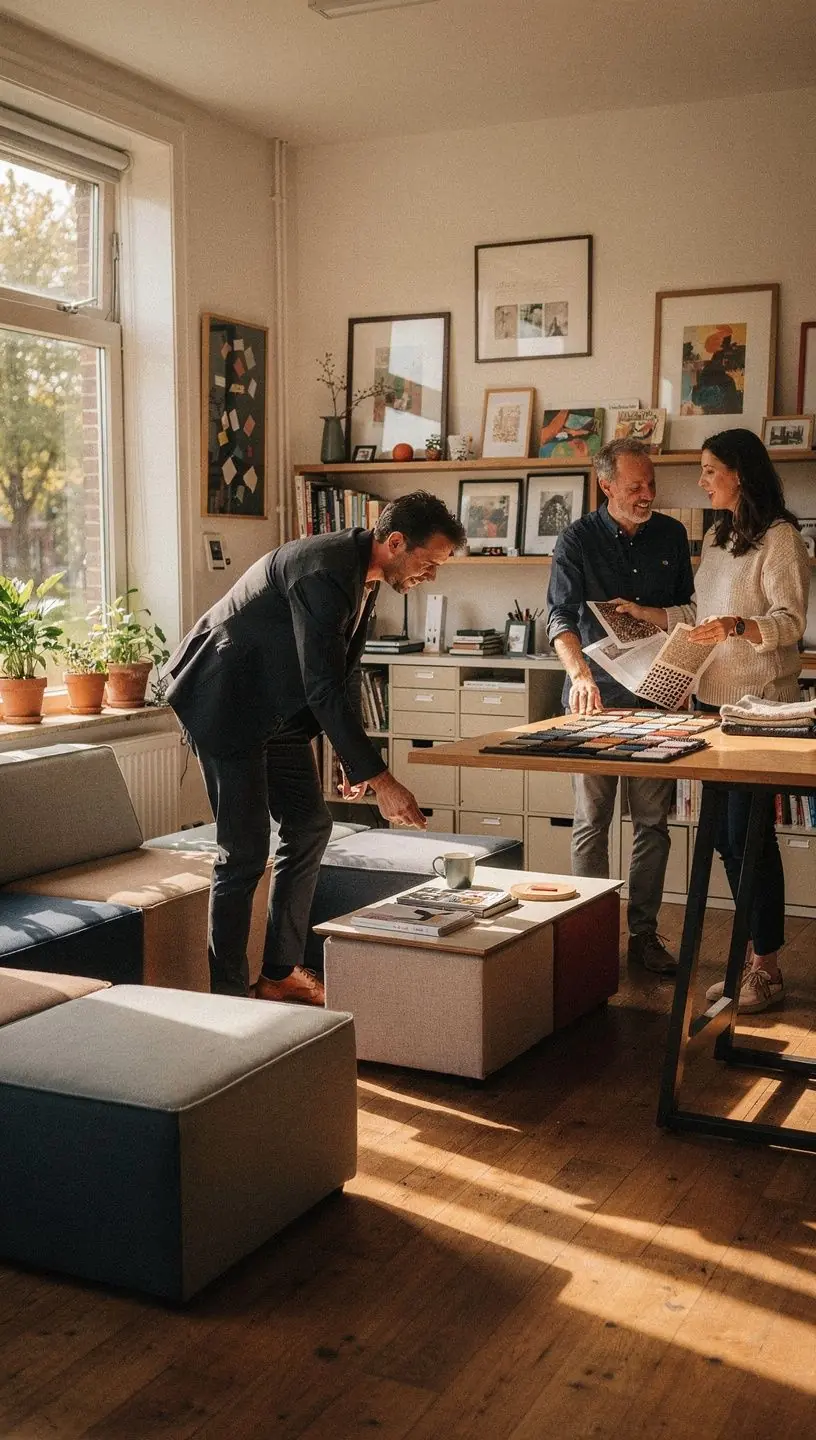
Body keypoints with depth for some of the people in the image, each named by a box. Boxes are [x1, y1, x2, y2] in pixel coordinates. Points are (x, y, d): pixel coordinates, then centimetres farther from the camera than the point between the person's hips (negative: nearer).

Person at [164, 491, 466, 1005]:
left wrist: (355, 761, 11)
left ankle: (281, 972, 21)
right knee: (245, 852, -9)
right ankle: (227, 992, 4)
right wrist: (381, 779, -33)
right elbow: (325, 689, -33)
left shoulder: (364, 576, 2)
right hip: (226, 705, -10)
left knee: (311, 826, 10)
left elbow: (342, 676, 13)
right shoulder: (323, 572, -28)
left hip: (278, 708, 10)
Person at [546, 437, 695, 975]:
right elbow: (561, 617, -12)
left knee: (653, 821, 5)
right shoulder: (578, 539, -2)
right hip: (597, 692, -3)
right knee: (592, 820, 1)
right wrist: (581, 673, -29)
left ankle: (644, 932, 14)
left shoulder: (672, 534, 9)